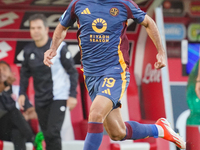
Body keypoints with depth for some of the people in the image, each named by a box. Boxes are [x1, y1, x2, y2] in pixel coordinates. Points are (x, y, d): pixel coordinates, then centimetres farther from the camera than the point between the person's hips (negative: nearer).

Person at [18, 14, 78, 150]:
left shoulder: (59, 47, -12)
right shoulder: (28, 50, 1)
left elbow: (72, 71, -7)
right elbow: (25, 73, 15)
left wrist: (72, 95, -12)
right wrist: (22, 93, 6)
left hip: (58, 98, -5)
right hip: (40, 99, 5)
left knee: (53, 133, -16)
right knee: (46, 134, 9)